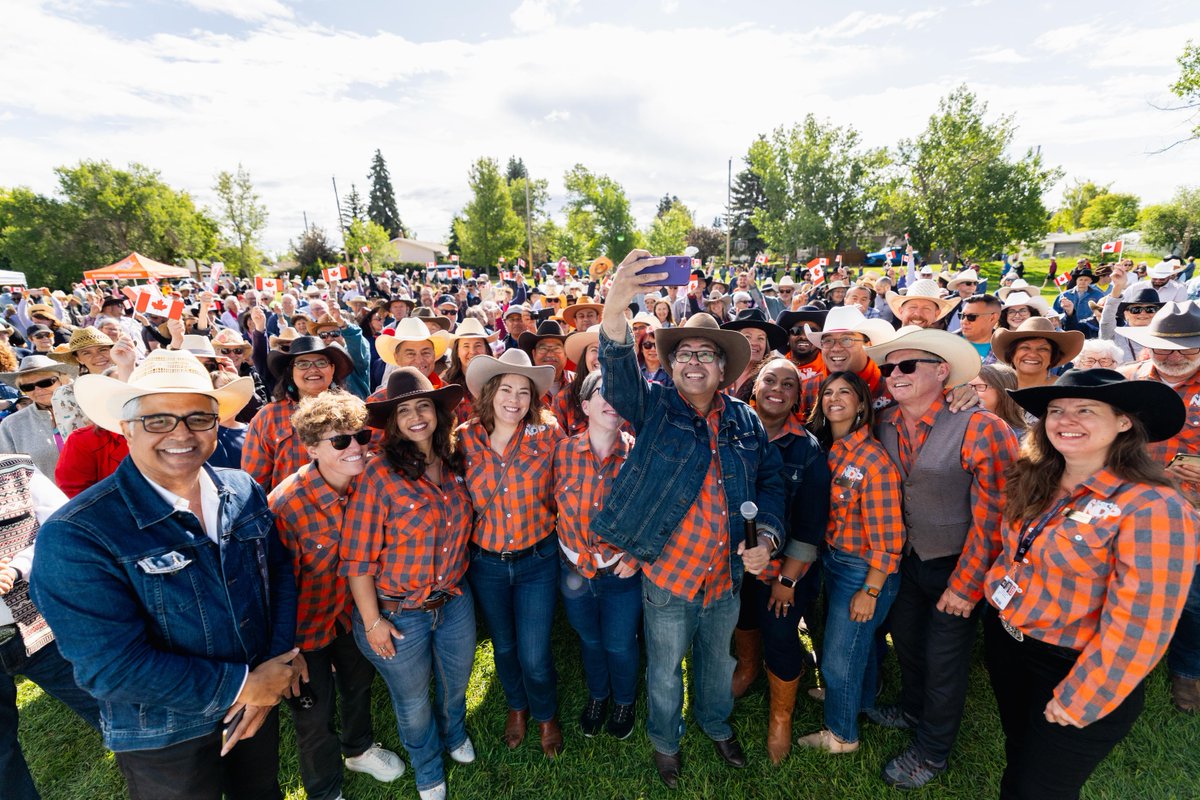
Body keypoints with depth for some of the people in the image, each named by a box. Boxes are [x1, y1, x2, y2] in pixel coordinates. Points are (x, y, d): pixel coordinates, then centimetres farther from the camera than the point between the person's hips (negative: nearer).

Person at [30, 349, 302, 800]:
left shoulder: (244, 491, -8)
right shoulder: (75, 537, -23)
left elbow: (279, 573, -1)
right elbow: (109, 665, -25)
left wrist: (273, 671, -12)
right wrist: (240, 685, -22)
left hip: (259, 696, 5)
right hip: (164, 739, -4)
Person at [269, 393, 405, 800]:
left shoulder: (369, 480, -18)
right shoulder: (285, 504, -33)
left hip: (354, 609, 5)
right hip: (308, 624, -4)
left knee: (359, 683, 28)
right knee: (315, 713, 17)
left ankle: (359, 748, 59)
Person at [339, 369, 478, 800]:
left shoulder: (454, 463, -6)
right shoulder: (380, 474, -22)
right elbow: (357, 557, -17)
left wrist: (458, 579, 9)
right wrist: (372, 621, -13)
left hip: (455, 601, 4)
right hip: (399, 613, -4)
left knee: (456, 683, 27)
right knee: (413, 703, 21)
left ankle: (454, 733, 61)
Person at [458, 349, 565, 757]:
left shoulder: (548, 434, -13)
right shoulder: (465, 438, -9)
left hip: (538, 560, -2)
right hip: (485, 563, 2)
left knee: (534, 657, 5)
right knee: (504, 647, 23)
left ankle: (546, 715, 41)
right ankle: (517, 706, 55)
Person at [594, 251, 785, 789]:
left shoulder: (744, 420, -1)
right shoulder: (654, 407, -10)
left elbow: (771, 479, 6)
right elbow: (619, 373, -30)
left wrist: (768, 536, -8)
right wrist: (615, 308, -47)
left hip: (728, 575, 3)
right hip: (668, 574, -3)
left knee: (718, 661, 28)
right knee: (666, 671, 19)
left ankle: (716, 725, 57)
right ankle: (665, 741, 48)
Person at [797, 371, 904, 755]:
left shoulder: (873, 460, -24)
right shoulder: (826, 448, -2)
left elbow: (887, 538, -20)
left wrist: (870, 591, -16)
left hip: (863, 569, -6)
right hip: (832, 558, 6)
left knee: (839, 656, 10)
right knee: (855, 641, 28)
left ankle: (841, 734, 35)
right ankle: (861, 697, 55)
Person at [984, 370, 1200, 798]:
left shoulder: (1153, 507, -23)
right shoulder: (1034, 482, -4)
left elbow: (1138, 622, -22)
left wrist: (1081, 697, -17)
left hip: (1075, 669, -5)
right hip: (1003, 639, 5)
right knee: (1017, 758, 27)